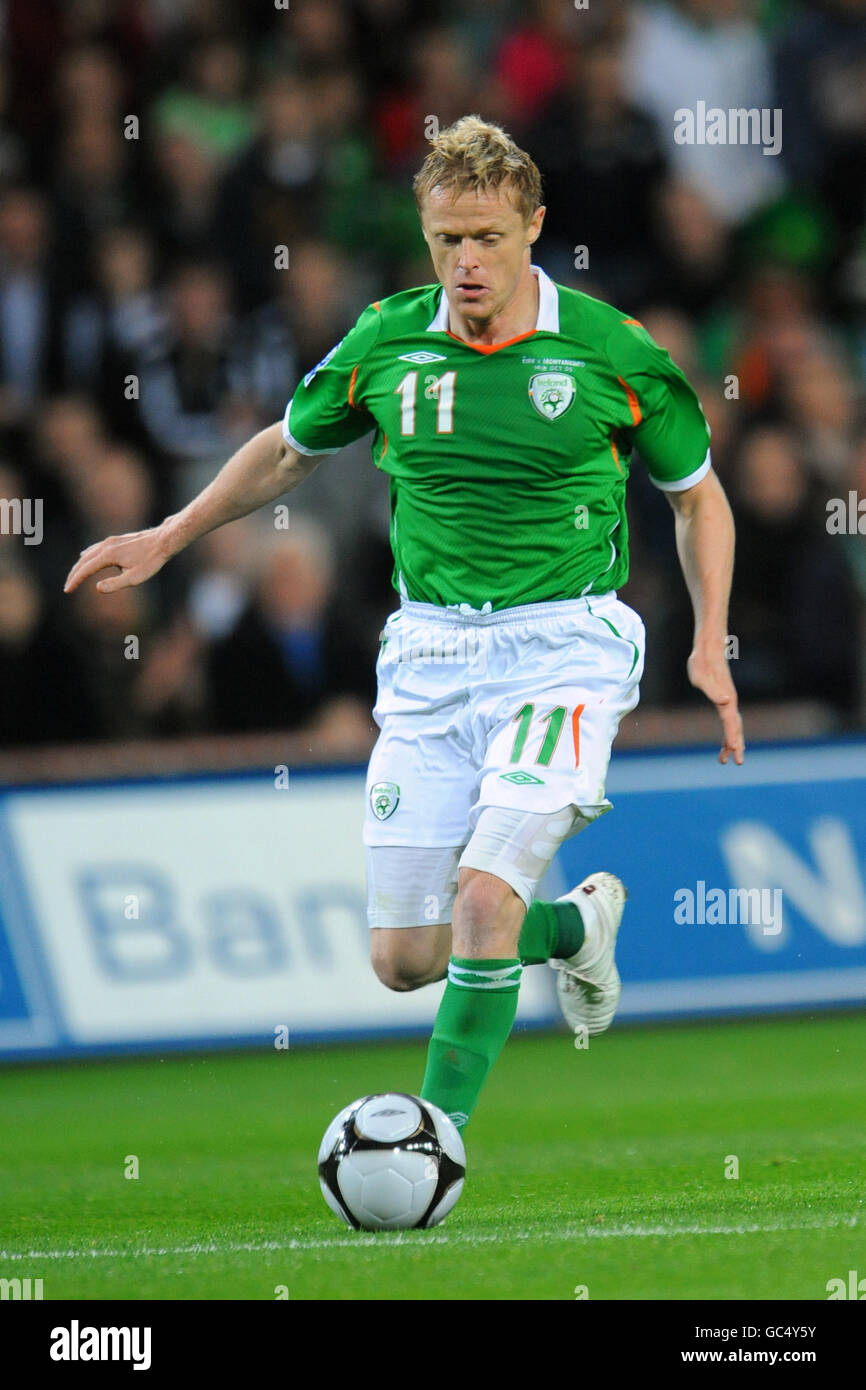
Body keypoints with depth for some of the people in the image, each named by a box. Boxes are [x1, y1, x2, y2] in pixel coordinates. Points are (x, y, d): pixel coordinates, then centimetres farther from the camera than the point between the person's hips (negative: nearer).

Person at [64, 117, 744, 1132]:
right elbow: (288, 449, 20)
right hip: (429, 651, 4)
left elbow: (697, 493, 8)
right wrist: (166, 538, 19)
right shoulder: (385, 343, 0)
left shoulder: (609, 352, -7)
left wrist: (710, 643, -1)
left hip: (563, 644, -4)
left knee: (484, 896, -23)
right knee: (404, 958, 3)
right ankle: (574, 924, 34)